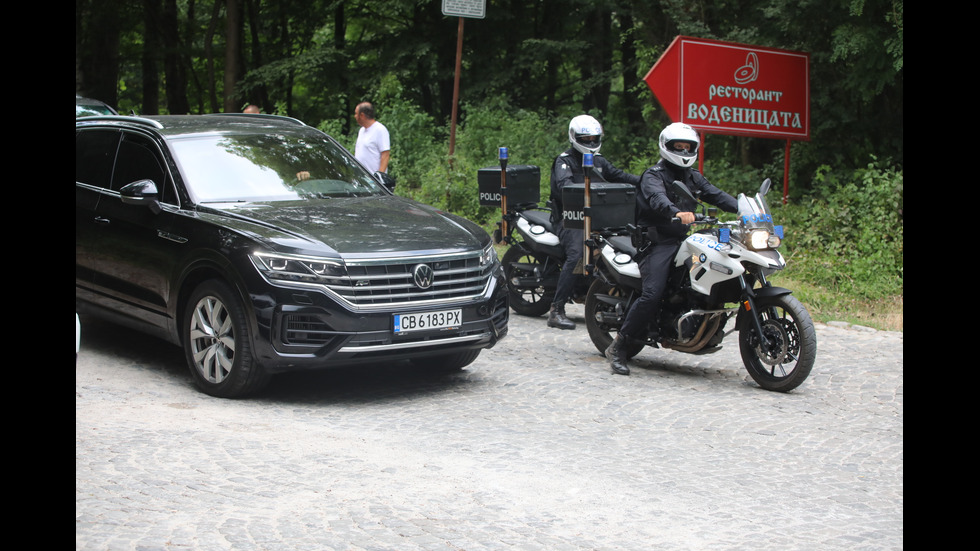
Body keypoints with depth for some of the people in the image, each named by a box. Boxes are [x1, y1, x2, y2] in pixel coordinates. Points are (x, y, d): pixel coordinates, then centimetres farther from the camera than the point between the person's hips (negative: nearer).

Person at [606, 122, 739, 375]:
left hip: (683, 240, 8)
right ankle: (618, 347, -16)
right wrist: (676, 213, -47)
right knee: (652, 295, -23)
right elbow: (657, 198, -25)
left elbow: (716, 195, 9)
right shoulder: (653, 176, -4)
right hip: (658, 242, -7)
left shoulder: (692, 177, 21)